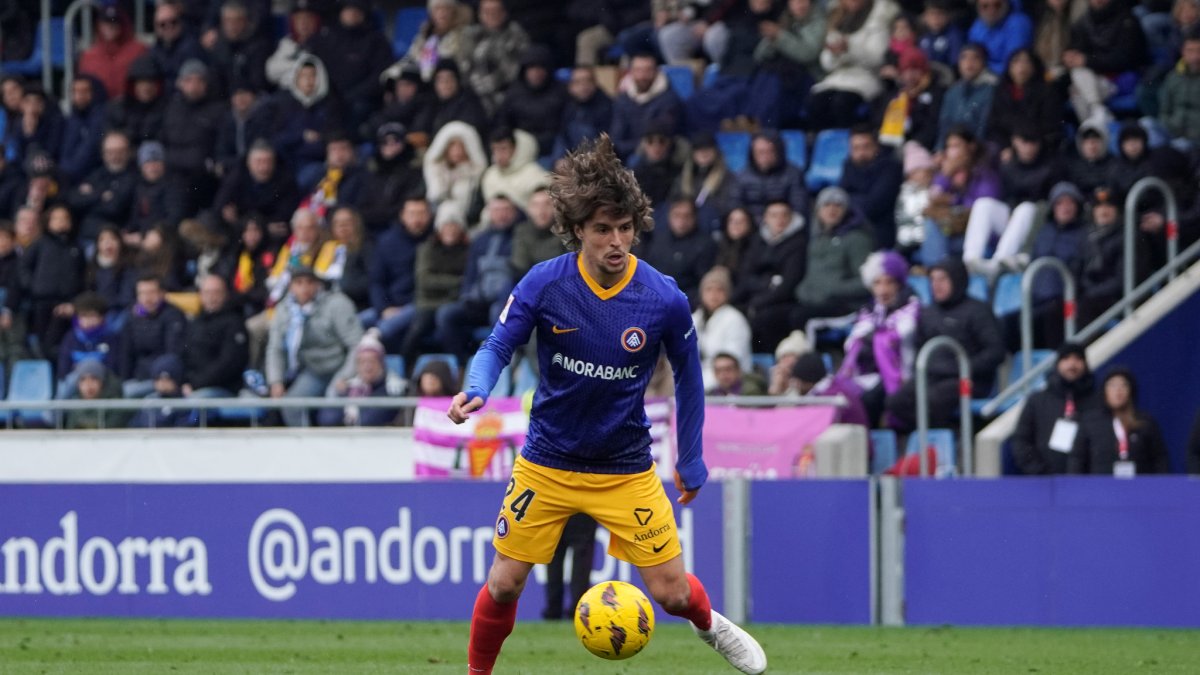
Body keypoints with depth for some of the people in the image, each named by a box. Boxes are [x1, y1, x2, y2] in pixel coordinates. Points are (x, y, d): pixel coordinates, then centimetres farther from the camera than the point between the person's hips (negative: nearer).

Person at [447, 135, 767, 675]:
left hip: (626, 468, 0)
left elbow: (687, 374, 2)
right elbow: (497, 347, -9)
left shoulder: (665, 300, -15)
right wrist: (475, 391, -32)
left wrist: (690, 460, 7)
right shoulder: (544, 284, -16)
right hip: (547, 463, 0)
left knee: (672, 593, 2)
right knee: (503, 585, -1)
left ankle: (710, 624, 37)